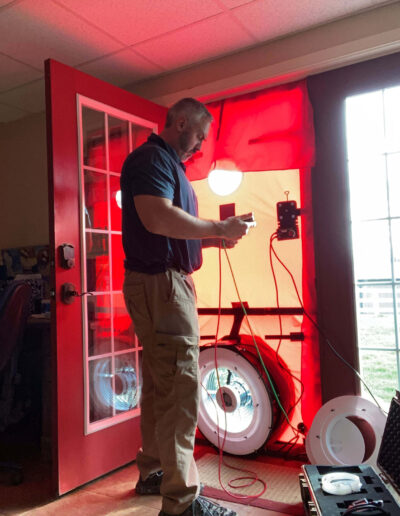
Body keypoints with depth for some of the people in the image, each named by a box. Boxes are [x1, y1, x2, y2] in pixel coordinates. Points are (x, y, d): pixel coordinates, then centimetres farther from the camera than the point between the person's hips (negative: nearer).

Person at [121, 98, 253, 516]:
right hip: (159, 281, -11)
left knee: (159, 384, 16)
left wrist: (212, 239, 12)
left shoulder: (169, 164, 22)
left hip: (167, 282, 11)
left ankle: (153, 472, 31)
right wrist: (219, 227, -16)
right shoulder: (151, 157, -9)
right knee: (180, 387, -7)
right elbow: (157, 217, -26)